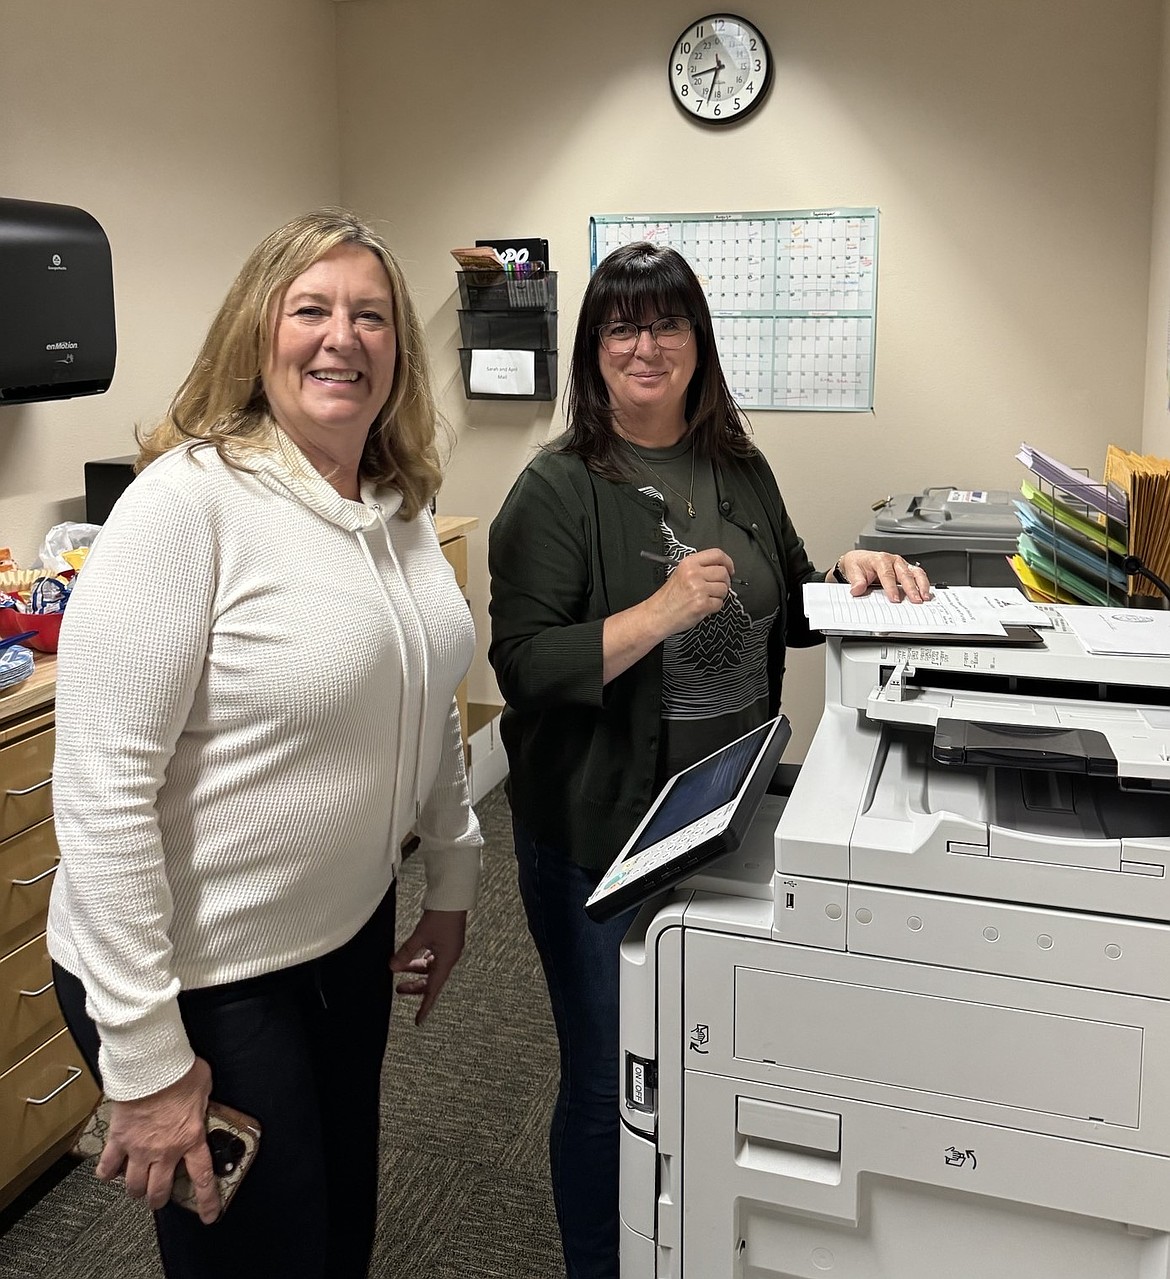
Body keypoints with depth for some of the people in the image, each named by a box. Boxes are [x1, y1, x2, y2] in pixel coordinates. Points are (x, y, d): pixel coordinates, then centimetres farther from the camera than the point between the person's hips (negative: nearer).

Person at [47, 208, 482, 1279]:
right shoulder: (189, 498, -21)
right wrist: (147, 1058, -20)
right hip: (203, 978, -7)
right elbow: (101, 785, -23)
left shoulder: (402, 506, 3)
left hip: (351, 936, 7)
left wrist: (452, 876, 17)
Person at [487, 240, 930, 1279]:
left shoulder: (740, 469, 4)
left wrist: (852, 571, -5)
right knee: (611, 1082, 11)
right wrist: (661, 611, -28)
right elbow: (525, 667, -19)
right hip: (603, 835, -5)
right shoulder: (559, 488, -13)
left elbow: (787, 611, 14)